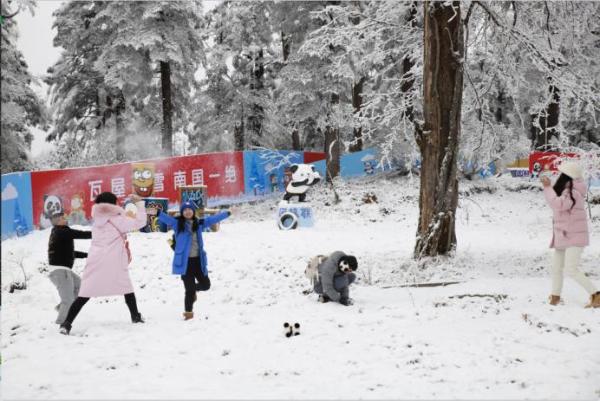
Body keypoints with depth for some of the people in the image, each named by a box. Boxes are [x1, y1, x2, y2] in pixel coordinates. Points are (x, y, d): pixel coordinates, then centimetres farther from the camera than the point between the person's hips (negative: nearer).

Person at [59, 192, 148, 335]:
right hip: (114, 263, -4)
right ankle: (136, 316, 28)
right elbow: (140, 222, -6)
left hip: (95, 263, 4)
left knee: (84, 294, -2)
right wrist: (139, 203, 1)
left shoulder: (97, 221, 14)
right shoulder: (117, 219, -3)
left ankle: (67, 323, -12)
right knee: (127, 288, 19)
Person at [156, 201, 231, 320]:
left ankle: (193, 289, 43)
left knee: (205, 284, 9)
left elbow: (212, 219, 18)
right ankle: (188, 312, 20)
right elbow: (166, 218, -20)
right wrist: (158, 212, -40)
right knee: (189, 289, 0)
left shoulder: (199, 223, 8)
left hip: (198, 260, 4)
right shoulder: (177, 223, -4)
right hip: (185, 261, -4)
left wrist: (226, 214, 26)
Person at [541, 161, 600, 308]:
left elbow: (557, 204, -32)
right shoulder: (567, 191, 10)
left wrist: (547, 187, -25)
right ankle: (555, 295, 30)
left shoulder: (573, 193, -20)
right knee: (556, 267, 15)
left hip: (574, 237, -10)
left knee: (571, 269, -17)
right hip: (563, 237, 10)